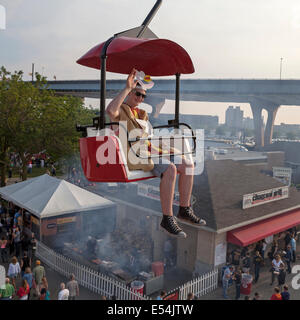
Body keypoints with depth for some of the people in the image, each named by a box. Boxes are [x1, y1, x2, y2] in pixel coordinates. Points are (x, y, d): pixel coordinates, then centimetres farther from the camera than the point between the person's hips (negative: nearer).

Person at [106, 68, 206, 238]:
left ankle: (185, 210, 1)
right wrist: (127, 88, -23)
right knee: (170, 169, -31)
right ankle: (167, 219, -26)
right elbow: (110, 110, -26)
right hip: (133, 155, -9)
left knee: (188, 164, -5)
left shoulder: (141, 114, 28)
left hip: (148, 152, 9)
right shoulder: (120, 110, 2)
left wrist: (161, 150, 10)